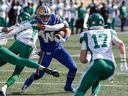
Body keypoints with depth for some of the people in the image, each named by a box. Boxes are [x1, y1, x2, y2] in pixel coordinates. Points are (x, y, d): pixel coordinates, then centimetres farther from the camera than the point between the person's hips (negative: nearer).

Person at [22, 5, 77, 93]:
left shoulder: (55, 19, -19)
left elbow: (68, 31, -12)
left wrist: (63, 39, -30)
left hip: (59, 48, 2)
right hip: (46, 51, -2)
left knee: (73, 68, -3)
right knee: (39, 74, -4)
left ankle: (68, 86, 22)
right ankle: (27, 82, 29)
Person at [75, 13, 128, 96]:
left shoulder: (86, 35, 15)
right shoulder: (109, 32, 22)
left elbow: (82, 59, 14)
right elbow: (120, 44, 3)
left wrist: (88, 60, 36)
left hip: (97, 63, -4)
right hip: (111, 66, 4)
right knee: (96, 80, 33)